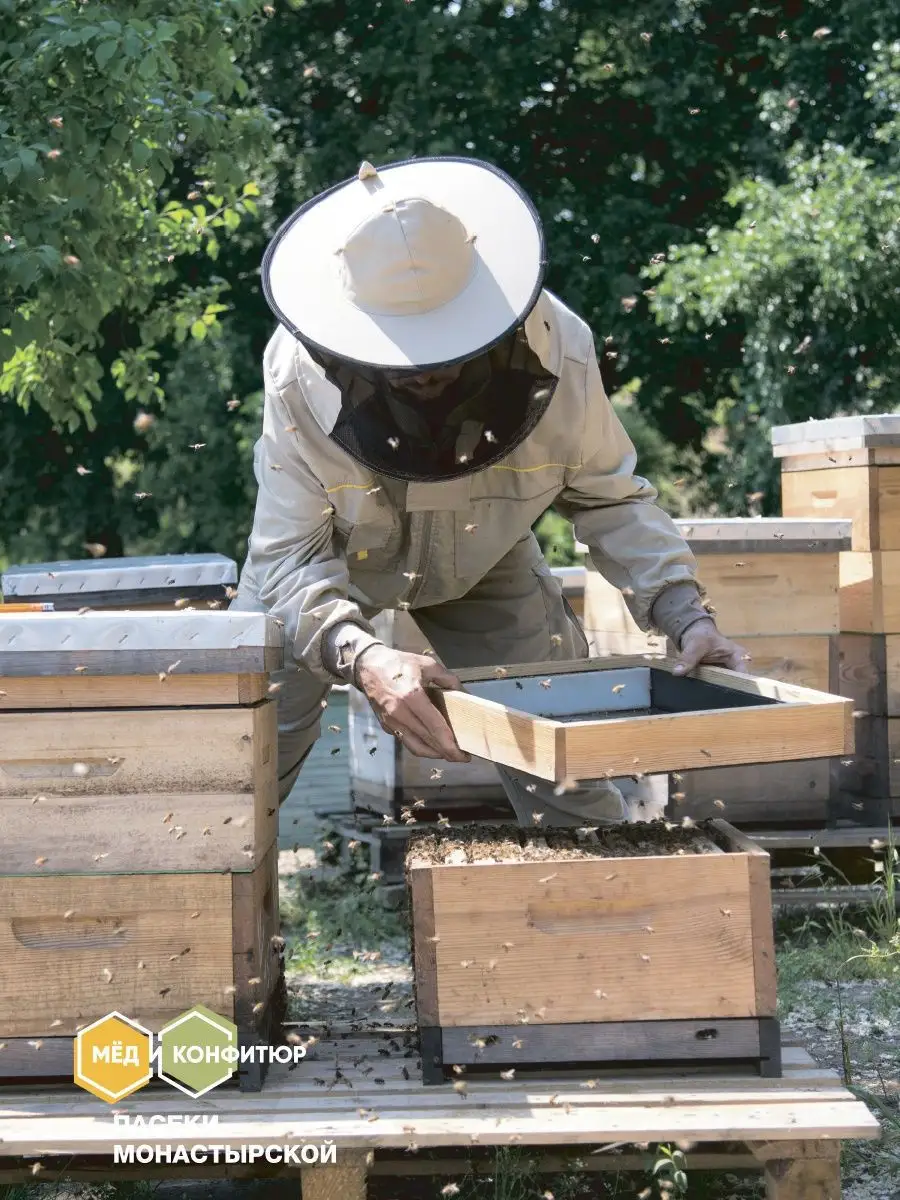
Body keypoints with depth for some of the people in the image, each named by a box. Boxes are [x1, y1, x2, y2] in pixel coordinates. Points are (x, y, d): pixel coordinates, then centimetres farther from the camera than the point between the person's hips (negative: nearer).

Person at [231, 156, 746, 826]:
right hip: (327, 563, -1)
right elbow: (288, 553, -35)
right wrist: (363, 657, -53)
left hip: (485, 561, 2)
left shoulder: (555, 345, -30)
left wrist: (684, 612, -29)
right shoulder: (301, 373, -36)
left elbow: (608, 496, -15)